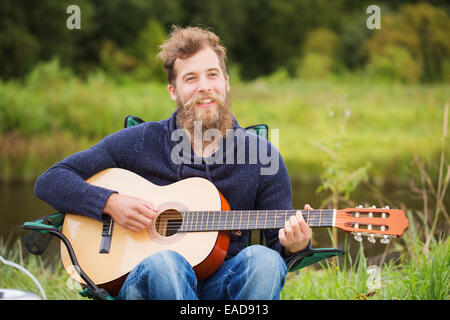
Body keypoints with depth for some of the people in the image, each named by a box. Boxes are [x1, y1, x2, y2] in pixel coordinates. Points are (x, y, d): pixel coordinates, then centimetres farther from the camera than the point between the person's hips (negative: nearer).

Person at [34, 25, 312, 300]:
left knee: (263, 259, -32)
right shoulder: (142, 142, 3)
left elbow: (277, 240, 9)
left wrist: (293, 246, -16)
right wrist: (110, 203, -13)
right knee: (162, 263, -38)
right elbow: (50, 182, 4)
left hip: (222, 283, 2)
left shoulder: (262, 155, 5)